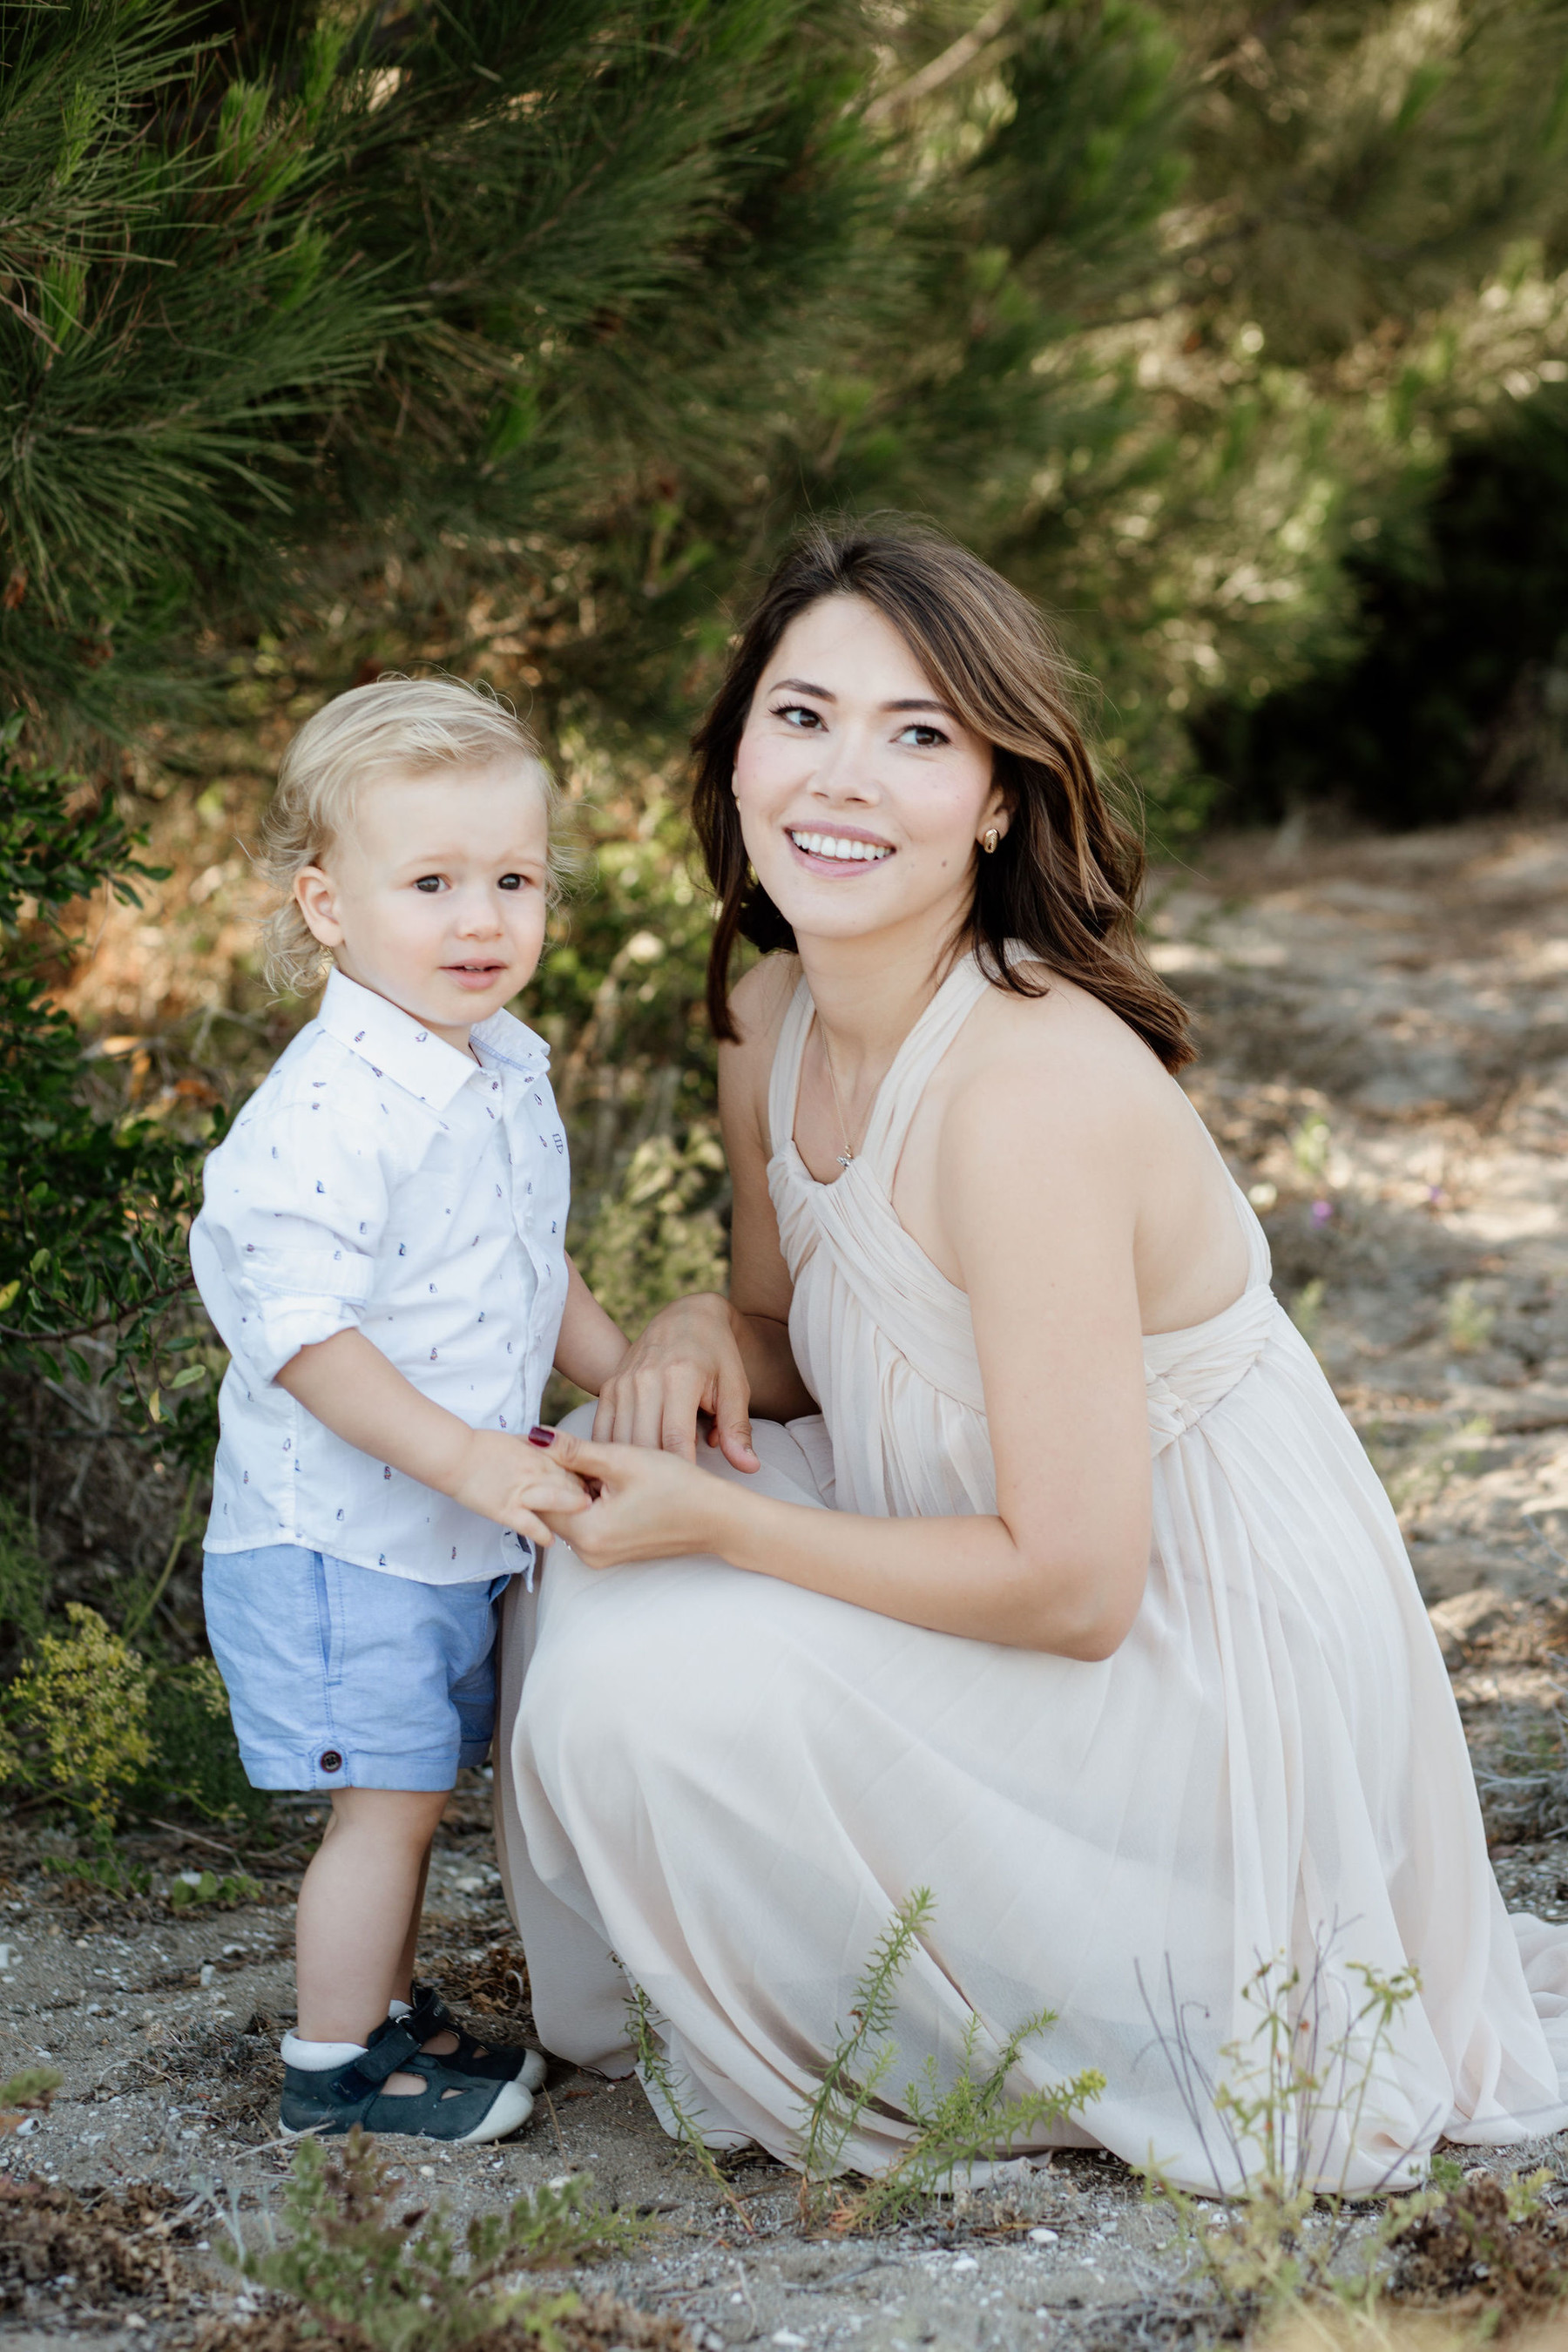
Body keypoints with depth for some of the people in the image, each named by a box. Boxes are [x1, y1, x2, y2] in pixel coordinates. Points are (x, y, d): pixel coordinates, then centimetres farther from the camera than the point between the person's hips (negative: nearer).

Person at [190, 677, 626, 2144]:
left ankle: (385, 2006, 34)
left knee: (413, 1786, 18)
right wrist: (463, 1459, -27)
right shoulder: (332, 1109, -24)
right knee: (387, 1794, -2)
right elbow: (293, 1324, -26)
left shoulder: (508, 1076, 6)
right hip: (334, 1531, -8)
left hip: (447, 1530, 8)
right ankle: (334, 2067, 12)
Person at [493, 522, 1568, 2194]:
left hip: (1205, 1671, -9)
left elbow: (1071, 1587, -26)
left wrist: (714, 1521, -19)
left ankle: (960, 2067, 5)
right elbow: (798, 1341, 15)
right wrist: (701, 1336, -8)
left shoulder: (1032, 1089, -29)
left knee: (650, 1688, -21)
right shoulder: (770, 1021, -2)